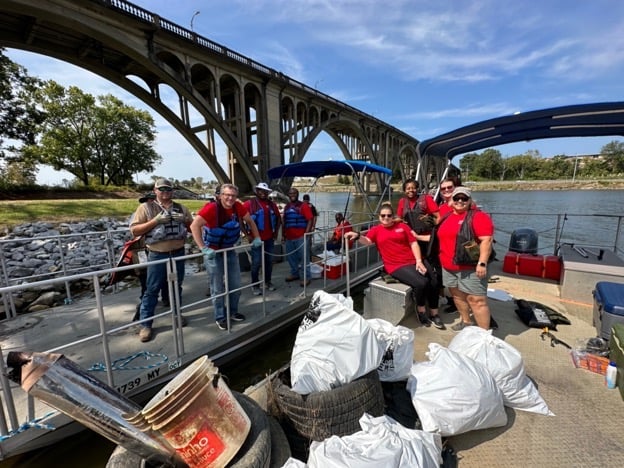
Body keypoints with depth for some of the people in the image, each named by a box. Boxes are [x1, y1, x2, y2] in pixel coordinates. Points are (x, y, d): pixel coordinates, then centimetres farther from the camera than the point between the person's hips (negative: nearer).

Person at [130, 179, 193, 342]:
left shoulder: (181, 208, 8)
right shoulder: (146, 207, -1)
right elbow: (134, 230, -7)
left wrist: (184, 220, -10)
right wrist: (155, 221, -18)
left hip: (178, 253, 4)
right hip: (157, 255, -3)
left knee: (176, 286, 16)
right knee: (152, 290, 4)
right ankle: (145, 324, 15)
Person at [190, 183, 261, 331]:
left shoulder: (238, 206, -7)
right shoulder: (212, 207, -23)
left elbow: (250, 221, 7)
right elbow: (194, 226, -29)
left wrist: (257, 238, 1)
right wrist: (203, 248, -34)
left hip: (230, 250, 5)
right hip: (213, 252, -5)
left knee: (235, 284, 12)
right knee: (218, 287, 5)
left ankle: (233, 312, 32)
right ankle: (220, 317, 23)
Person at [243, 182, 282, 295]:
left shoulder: (272, 204, 8)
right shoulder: (249, 203, -6)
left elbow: (278, 218, 17)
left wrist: (276, 232, 10)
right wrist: (247, 234, -10)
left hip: (269, 238, 5)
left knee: (269, 261, 12)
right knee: (256, 263, 0)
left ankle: (267, 281, 27)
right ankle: (255, 285, 12)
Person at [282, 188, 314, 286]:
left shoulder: (304, 206, -3)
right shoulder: (287, 207, 15)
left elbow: (310, 220, -10)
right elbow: (284, 222, 19)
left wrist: (306, 233, -17)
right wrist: (283, 234, 15)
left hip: (301, 237, -6)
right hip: (289, 237, 6)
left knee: (304, 257, -2)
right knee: (291, 257, 14)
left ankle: (306, 277, 6)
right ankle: (294, 274, 29)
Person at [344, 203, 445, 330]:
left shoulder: (402, 226, 13)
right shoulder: (376, 230, 6)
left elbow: (413, 243, 7)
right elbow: (367, 241, -14)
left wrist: (419, 260, -6)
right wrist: (357, 236, -36)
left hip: (413, 261, 4)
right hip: (396, 266, -4)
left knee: (432, 283, -5)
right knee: (421, 283, -24)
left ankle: (434, 315, 21)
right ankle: (421, 311, 7)